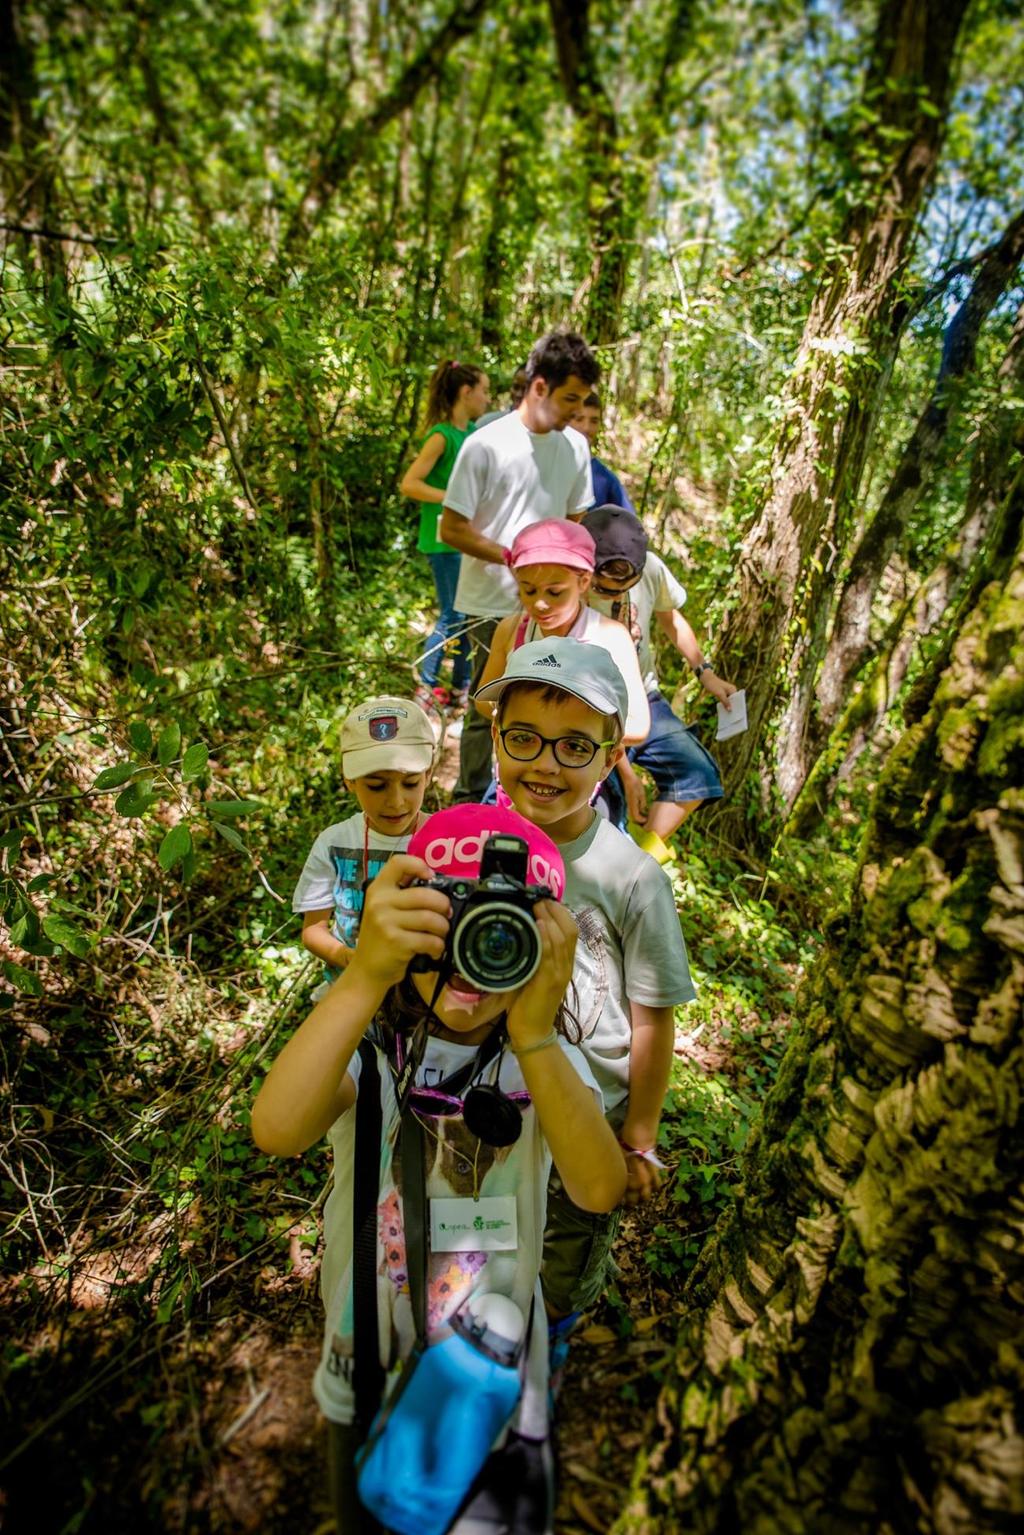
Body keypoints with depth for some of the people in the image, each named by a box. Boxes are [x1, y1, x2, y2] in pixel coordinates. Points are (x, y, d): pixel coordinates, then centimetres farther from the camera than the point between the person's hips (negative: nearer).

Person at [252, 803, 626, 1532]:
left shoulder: (546, 1056, -15)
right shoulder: (369, 1040, -19)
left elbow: (600, 1189, -31)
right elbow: (278, 1132, -39)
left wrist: (534, 1037, -45)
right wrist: (363, 977, -50)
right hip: (367, 1388, 0)